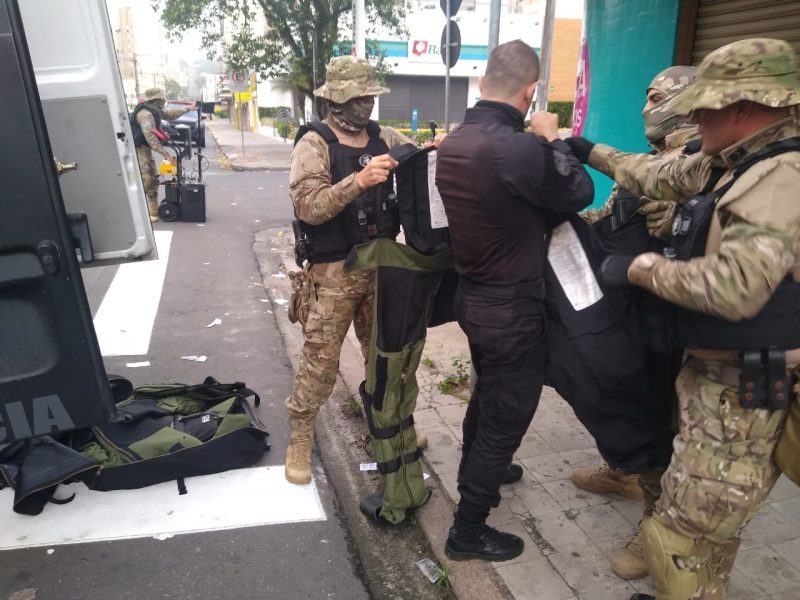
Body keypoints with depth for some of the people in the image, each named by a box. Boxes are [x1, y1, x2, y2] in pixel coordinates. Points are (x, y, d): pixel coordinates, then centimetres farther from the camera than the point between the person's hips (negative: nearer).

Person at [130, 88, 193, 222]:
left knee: (153, 179, 12)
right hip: (138, 149, -10)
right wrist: (166, 154, -31)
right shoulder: (146, 114, -22)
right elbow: (151, 137, -29)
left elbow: (169, 114, 28)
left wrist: (188, 108, 31)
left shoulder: (154, 111, 9)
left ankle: (154, 211, 19)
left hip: (146, 149, 10)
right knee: (145, 179, -19)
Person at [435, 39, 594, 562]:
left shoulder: (452, 144, 0)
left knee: (486, 396, 29)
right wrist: (552, 139, 1)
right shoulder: (518, 149, -26)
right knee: (506, 415, 8)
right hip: (513, 307, -8)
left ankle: (476, 475, 53)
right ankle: (468, 532, 24)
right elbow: (580, 194, -11)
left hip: (473, 295, 9)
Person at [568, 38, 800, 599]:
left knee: (686, 530, 0)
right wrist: (590, 150, 34)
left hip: (748, 390, -10)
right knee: (706, 513, 25)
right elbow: (659, 176, 24)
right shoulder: (734, 164, 8)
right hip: (714, 373, 10)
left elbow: (732, 287, -34)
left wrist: (640, 268, -19)